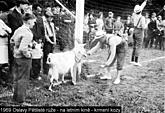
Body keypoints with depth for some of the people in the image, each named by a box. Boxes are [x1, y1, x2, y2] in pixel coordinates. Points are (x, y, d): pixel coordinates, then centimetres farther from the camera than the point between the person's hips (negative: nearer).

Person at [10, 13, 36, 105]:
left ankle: (16, 97, 33)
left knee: (18, 78, 20)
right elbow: (23, 48, -30)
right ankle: (21, 100, 10)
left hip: (17, 56, 9)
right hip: (24, 59, -9)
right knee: (23, 79, 2)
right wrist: (28, 55, -15)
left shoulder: (18, 30, 6)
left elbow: (12, 41, 19)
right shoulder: (28, 33, -22)